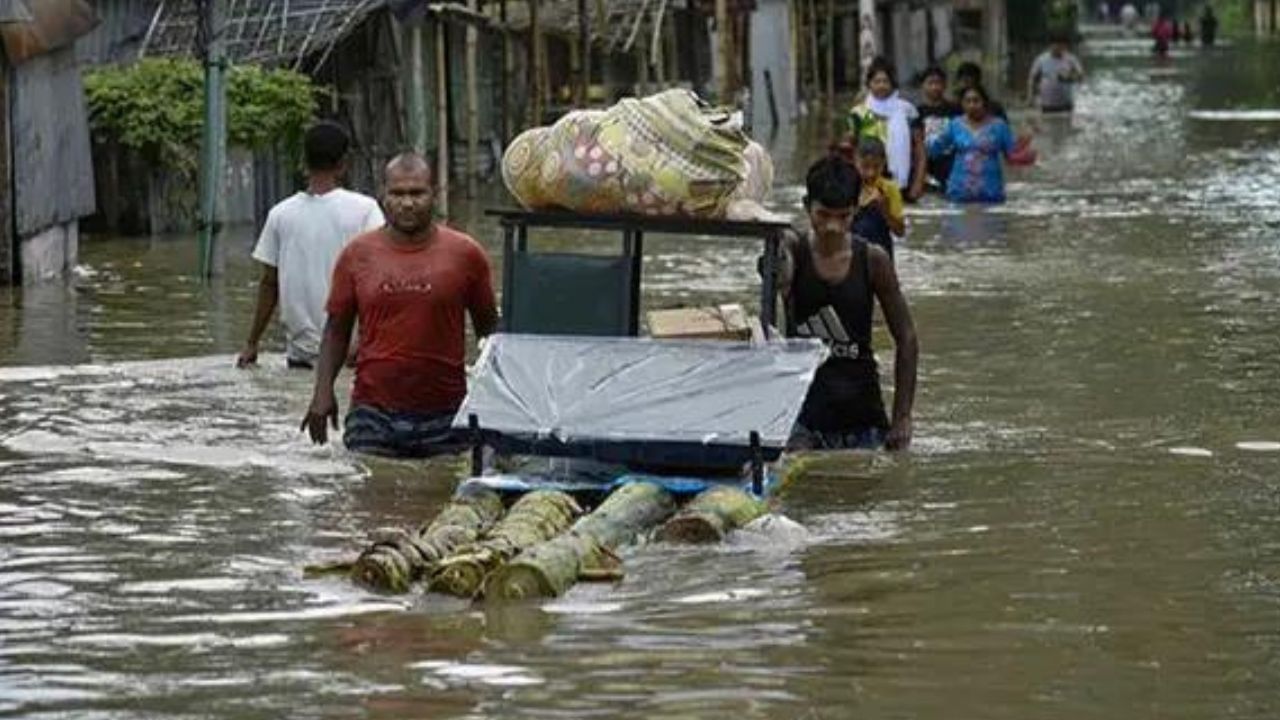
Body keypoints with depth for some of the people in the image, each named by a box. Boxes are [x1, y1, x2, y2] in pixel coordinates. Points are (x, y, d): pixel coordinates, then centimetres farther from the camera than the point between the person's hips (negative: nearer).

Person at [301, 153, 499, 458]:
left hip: (444, 417, 0)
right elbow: (337, 329, 10)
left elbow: (488, 328, 12)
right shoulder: (357, 255, 5)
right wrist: (323, 392, 0)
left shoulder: (464, 254, 3)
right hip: (373, 415, 0)